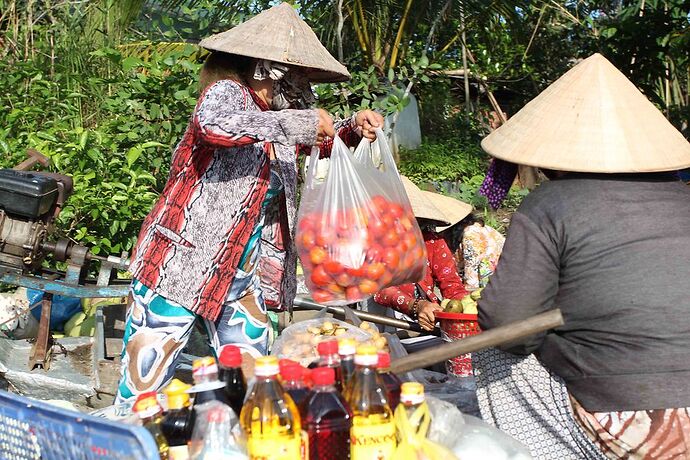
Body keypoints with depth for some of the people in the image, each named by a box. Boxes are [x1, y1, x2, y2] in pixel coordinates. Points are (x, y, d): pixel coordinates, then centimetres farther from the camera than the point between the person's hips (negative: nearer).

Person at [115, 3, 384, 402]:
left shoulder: (279, 114, 10)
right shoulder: (228, 92, -12)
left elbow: (318, 142, 28)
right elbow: (213, 125, -35)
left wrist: (353, 128, 7)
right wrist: (295, 125, -30)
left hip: (240, 276, 8)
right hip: (180, 264, -8)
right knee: (148, 376, -2)